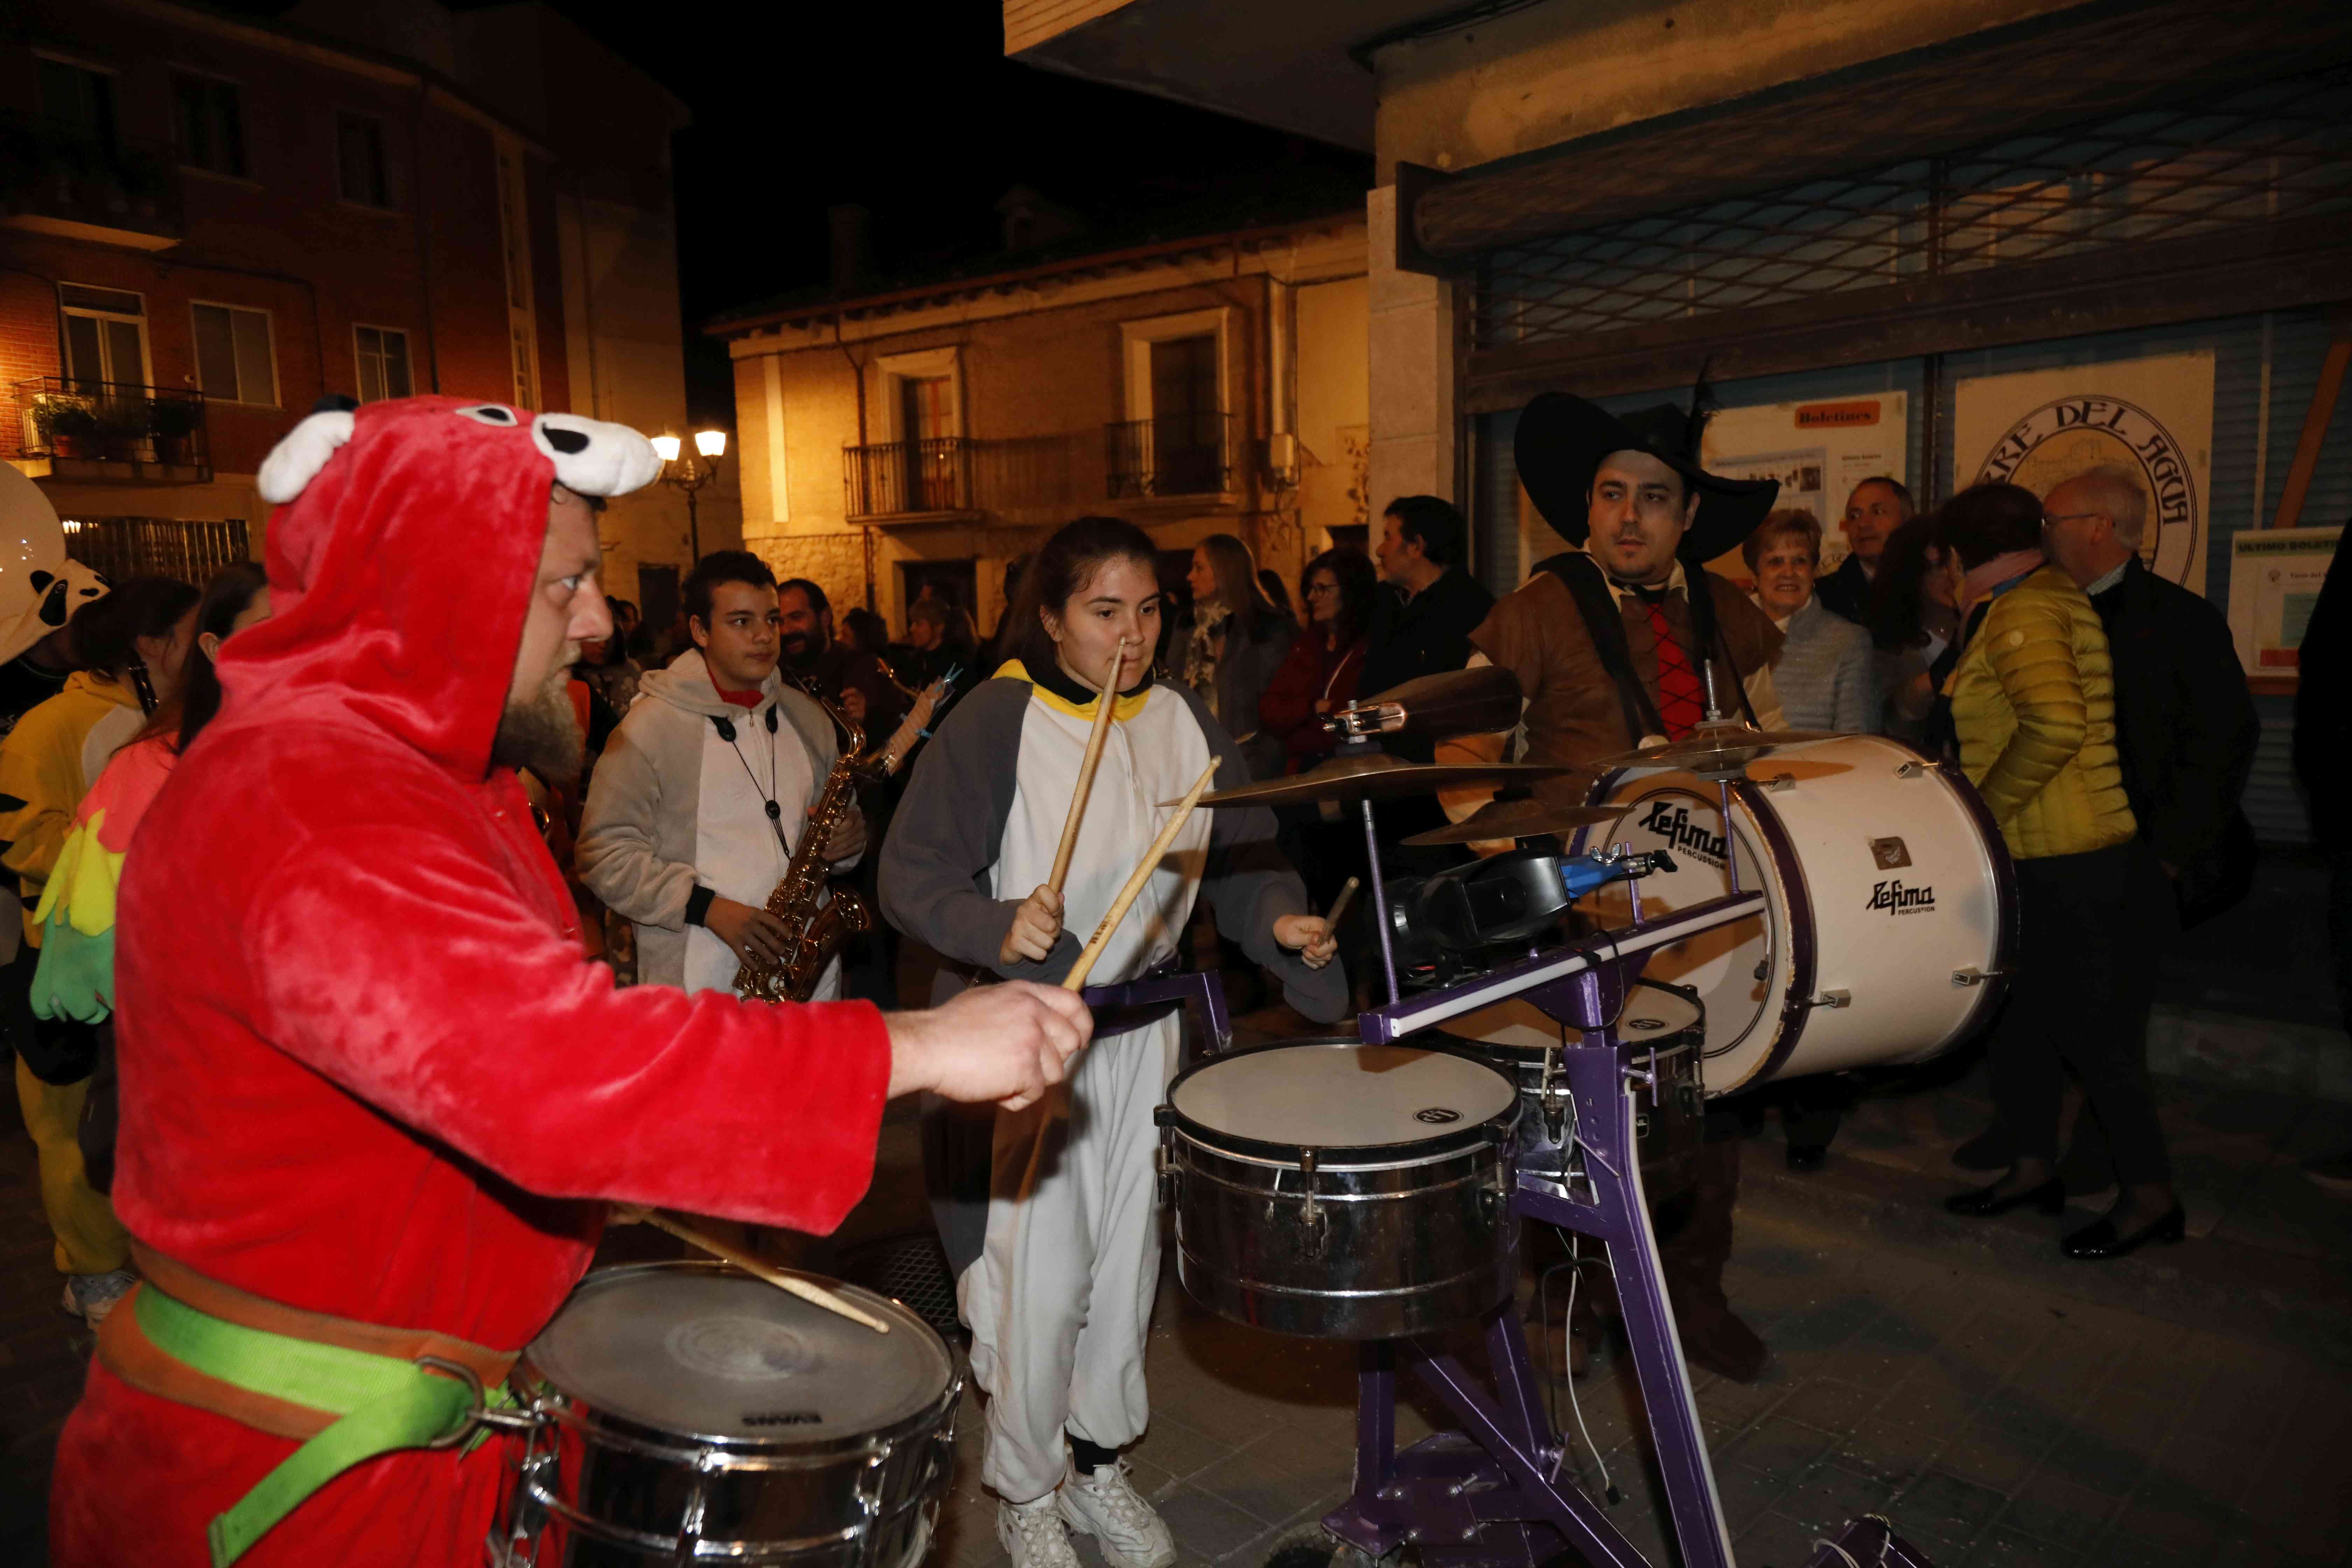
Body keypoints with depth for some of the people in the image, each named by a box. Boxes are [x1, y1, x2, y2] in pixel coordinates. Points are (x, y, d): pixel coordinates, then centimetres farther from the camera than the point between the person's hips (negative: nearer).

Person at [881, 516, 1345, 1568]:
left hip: (1146, 1024, 6)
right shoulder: (995, 721, -14)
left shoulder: (1183, 719, 3)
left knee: (1129, 1262, 17)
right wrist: (997, 927, -34)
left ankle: (1100, 1461, 39)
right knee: (1038, 1276, 0)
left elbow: (1240, 851, 7)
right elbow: (910, 875, -16)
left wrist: (1281, 921, -13)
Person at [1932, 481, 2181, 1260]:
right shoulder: (2052, 595, 14)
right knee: (2011, 1013, 16)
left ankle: (2152, 1195, 17)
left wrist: (1982, 809, -21)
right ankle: (2035, 1168, 29)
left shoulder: (2023, 612, -17)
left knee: (2088, 1032, 1)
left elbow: (2056, 724, -31)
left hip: (2069, 866, -10)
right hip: (2037, 857, 10)